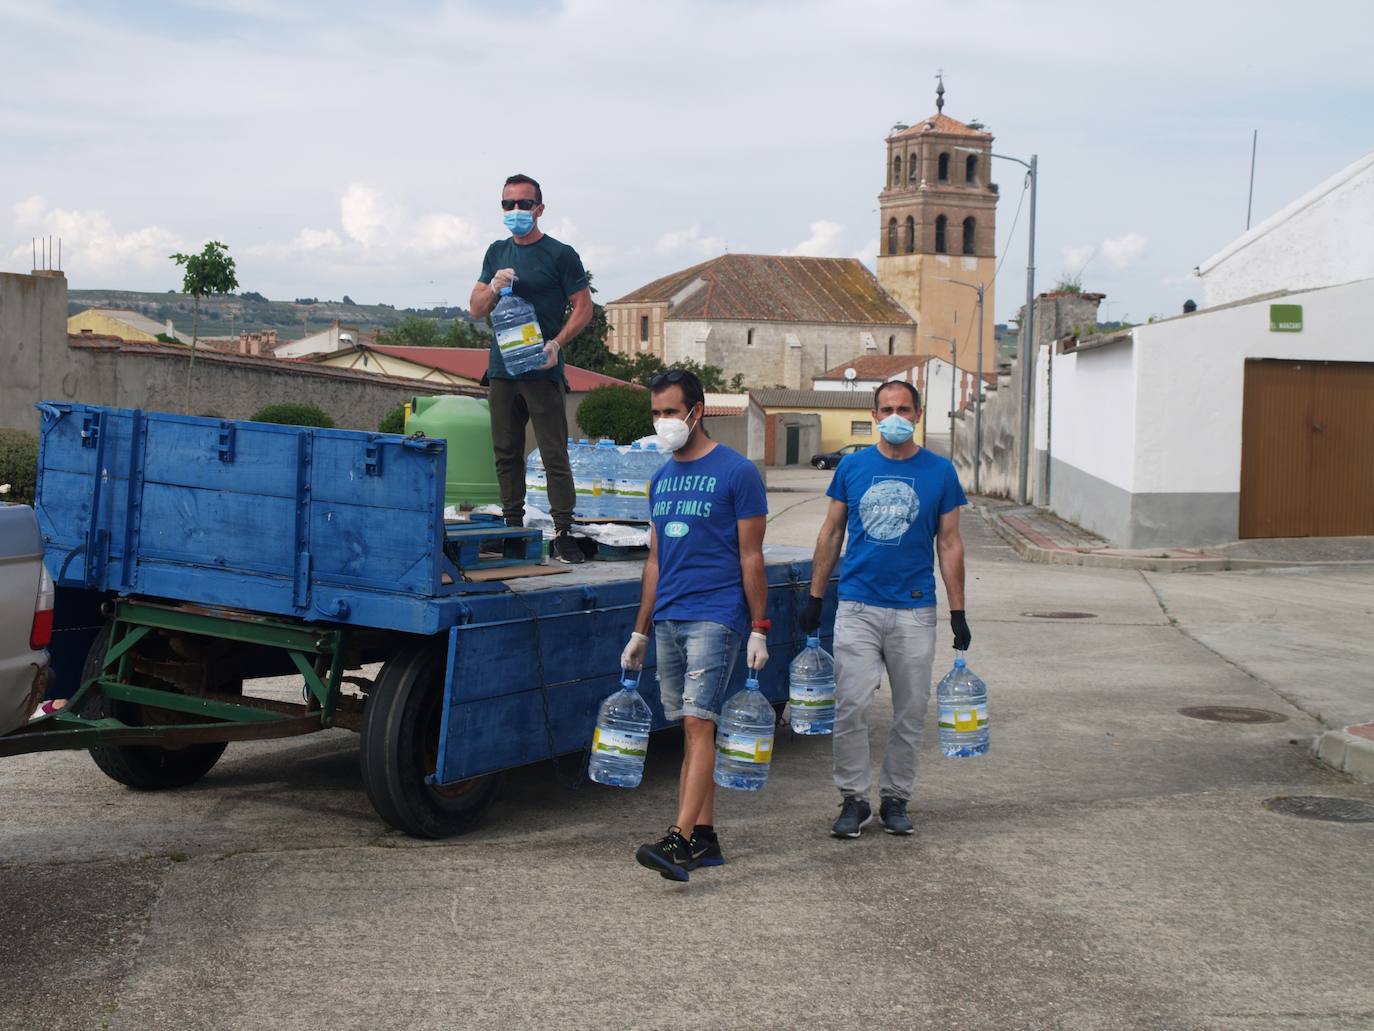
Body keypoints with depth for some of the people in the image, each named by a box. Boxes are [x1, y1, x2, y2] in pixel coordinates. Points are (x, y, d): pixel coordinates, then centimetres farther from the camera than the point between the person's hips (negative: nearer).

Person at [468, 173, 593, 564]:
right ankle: (513, 527, 16)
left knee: (554, 455, -7)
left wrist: (556, 343, -16)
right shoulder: (497, 253, 15)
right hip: (501, 369, 5)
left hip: (543, 371, -5)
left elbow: (583, 308, -2)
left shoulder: (560, 254, 0)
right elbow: (476, 309, 15)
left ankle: (563, 534, -6)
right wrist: (494, 287, -7)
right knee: (506, 453, 8)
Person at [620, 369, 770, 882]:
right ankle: (705, 838, 13)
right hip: (668, 620, 7)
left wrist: (759, 630, -9)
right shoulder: (661, 479, 15)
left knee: (698, 724, -14)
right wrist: (640, 632, 18)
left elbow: (751, 558, -5)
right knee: (691, 729, 8)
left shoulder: (737, 472, -4)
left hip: (715, 617, -7)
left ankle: (679, 840, -20)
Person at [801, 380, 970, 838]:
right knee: (851, 707, -7)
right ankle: (854, 799, 6)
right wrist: (814, 597, 7)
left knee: (910, 713, 6)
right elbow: (831, 534, 10)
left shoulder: (939, 472, 3)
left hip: (914, 611, 0)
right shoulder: (852, 467, 5)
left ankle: (895, 799, 20)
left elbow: (949, 544, 5)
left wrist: (957, 612, 1)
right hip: (857, 606, 0)